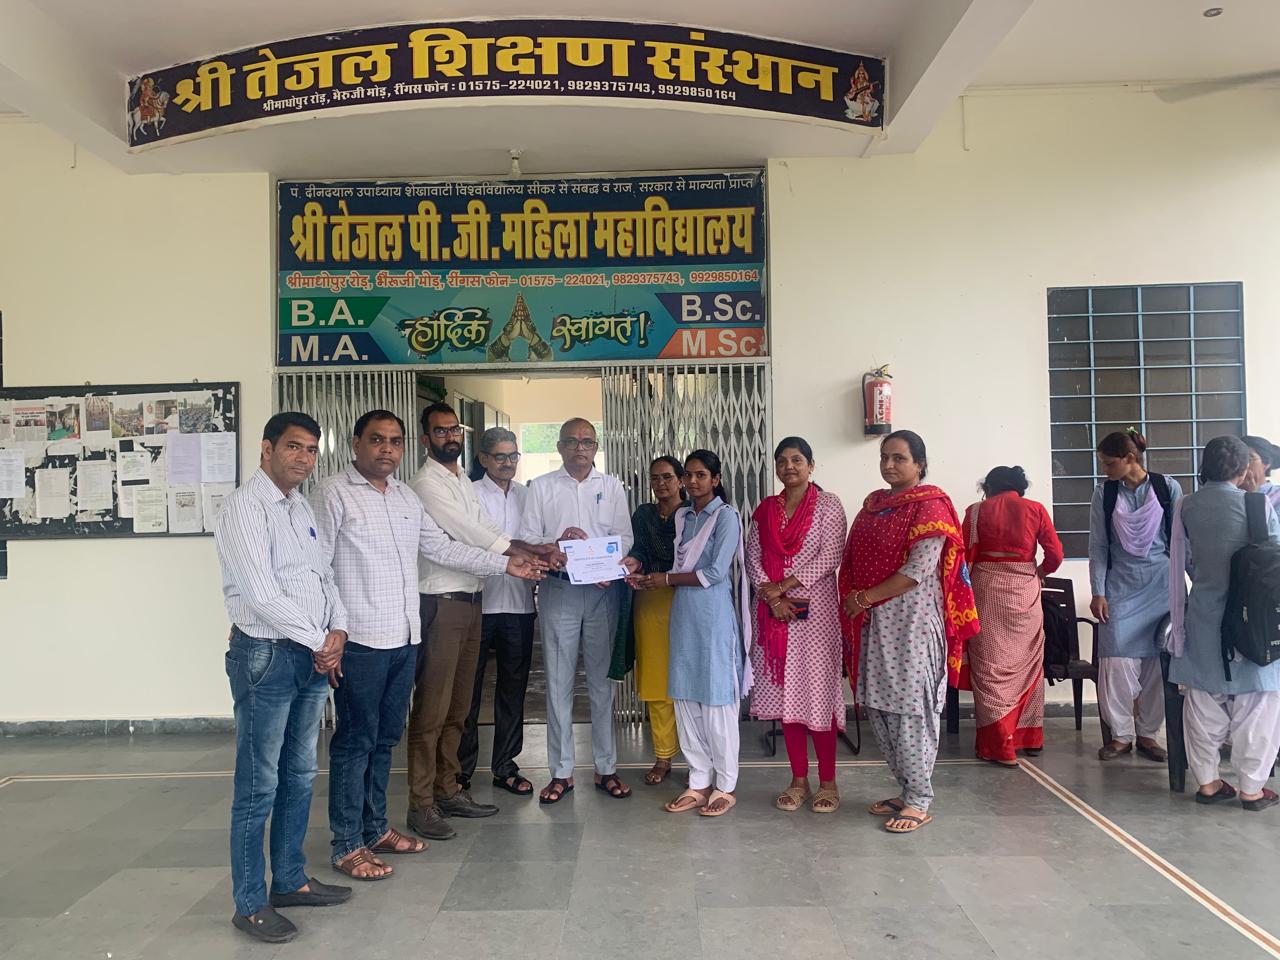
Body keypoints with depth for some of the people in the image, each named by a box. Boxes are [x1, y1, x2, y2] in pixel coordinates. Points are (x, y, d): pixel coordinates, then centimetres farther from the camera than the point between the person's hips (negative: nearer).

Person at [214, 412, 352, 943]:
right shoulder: (245, 507, -12)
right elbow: (262, 595, -19)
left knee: (300, 777, 16)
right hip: (266, 656, -8)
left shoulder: (301, 507, 14)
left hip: (314, 656, 8)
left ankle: (290, 880, 30)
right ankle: (250, 904, 16)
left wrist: (337, 629, 0)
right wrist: (319, 643, -11)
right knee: (259, 787, 2)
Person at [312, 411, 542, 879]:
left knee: (385, 738, 16)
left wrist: (504, 563, 14)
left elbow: (442, 548, 18)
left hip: (404, 638, 7)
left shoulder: (406, 498, 14)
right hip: (359, 642, -7)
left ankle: (375, 828, 29)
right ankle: (347, 845, 13)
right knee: (355, 742, 1)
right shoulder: (333, 493, -7)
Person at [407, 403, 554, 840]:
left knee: (458, 705, 14)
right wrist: (528, 557, -12)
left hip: (470, 601, 9)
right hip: (440, 603, -9)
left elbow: (487, 532, 15)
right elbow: (472, 534, -16)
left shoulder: (464, 481, 17)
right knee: (432, 707, -3)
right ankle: (421, 805, 5)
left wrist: (544, 549, 4)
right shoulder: (426, 483, -10)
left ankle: (448, 790, 24)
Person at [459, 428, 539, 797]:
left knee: (513, 687, 10)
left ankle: (505, 766, 21)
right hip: (478, 602, -4)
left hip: (519, 603, 4)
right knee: (469, 687, 4)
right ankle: (462, 769, 16)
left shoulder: (526, 495, 11)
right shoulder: (469, 493, -1)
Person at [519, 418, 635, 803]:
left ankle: (606, 768, 16)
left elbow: (625, 537, 2)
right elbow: (527, 537, 1)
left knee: (602, 681, 6)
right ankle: (561, 771, 13)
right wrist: (557, 543, -16)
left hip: (602, 591, 1)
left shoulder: (612, 486, 9)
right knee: (559, 682, 3)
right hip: (558, 590, 0)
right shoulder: (541, 486, 7)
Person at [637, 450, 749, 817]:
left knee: (717, 699, 0)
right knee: (685, 699, 8)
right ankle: (699, 782, 19)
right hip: (683, 612, 7)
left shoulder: (726, 515, -7)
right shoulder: (682, 516, 13)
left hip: (714, 615, -6)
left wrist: (667, 579, -9)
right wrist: (648, 579, -2)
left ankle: (725, 786, 12)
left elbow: (715, 572, -14)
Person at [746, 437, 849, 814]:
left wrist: (783, 585, -14)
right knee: (785, 693, 6)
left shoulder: (828, 505, -1)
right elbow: (753, 558, 6)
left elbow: (829, 557, -11)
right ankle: (799, 780, 16)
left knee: (817, 691, -2)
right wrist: (771, 597, -10)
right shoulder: (765, 510, 12)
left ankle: (827, 782, 10)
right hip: (773, 611, 4)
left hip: (815, 609, -4)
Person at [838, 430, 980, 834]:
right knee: (879, 707, 9)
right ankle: (907, 789, 23)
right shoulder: (874, 504, 15)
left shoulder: (930, 505, -7)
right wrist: (855, 601, 1)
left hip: (912, 620, -7)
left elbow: (920, 568, -16)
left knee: (910, 707, -4)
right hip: (875, 622, 7)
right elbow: (855, 560, 17)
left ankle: (918, 801, 8)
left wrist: (868, 597, -13)